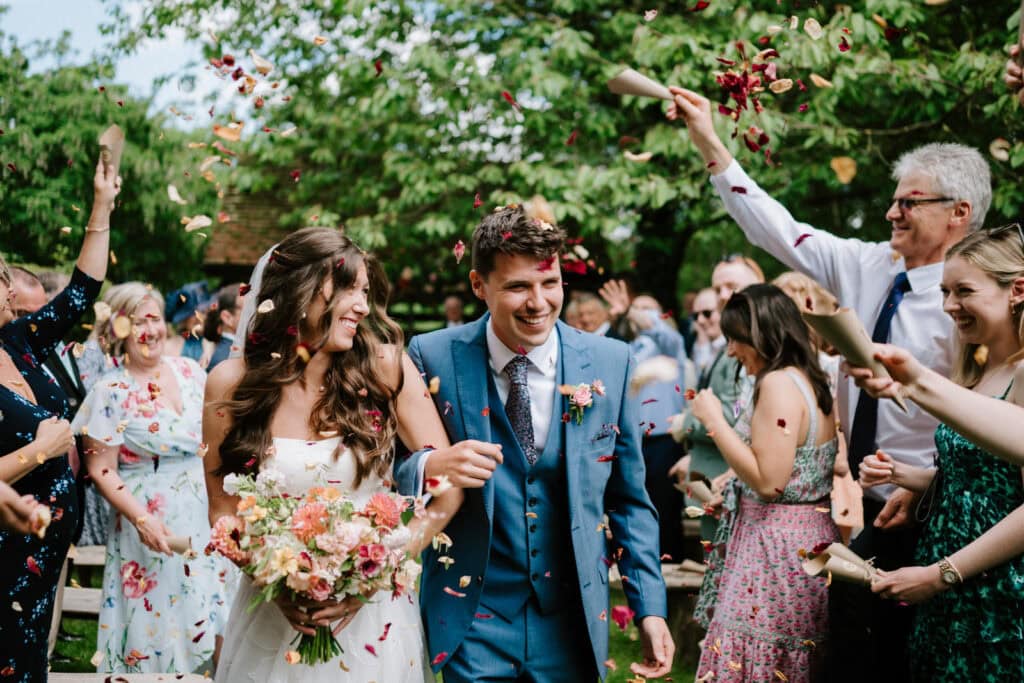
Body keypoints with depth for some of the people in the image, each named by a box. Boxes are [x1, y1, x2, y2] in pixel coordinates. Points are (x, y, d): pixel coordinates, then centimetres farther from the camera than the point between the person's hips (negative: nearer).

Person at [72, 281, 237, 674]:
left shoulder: (191, 372, 5)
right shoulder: (110, 392, -9)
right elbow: (101, 471, -10)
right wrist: (141, 519, -22)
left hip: (204, 517, 4)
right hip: (152, 526, -4)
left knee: (209, 623, 8)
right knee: (157, 626, 1)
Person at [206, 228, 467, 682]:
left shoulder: (385, 367, -9)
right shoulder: (232, 384, -7)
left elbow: (446, 490, -8)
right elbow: (223, 510, 0)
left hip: (373, 615, 0)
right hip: (274, 616, 0)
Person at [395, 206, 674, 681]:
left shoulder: (611, 363, -2)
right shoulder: (434, 357, -8)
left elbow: (629, 501, 5)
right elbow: (391, 470, -1)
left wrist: (649, 608, 1)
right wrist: (430, 467, -23)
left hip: (573, 622, 2)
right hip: (472, 621, -2)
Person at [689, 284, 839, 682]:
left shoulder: (778, 383, -16)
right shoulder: (811, 381, 14)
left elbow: (768, 480, -21)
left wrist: (713, 419, -15)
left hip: (775, 548, -10)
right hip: (810, 539, 10)